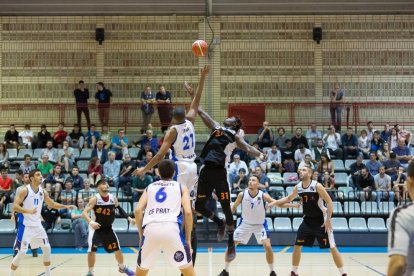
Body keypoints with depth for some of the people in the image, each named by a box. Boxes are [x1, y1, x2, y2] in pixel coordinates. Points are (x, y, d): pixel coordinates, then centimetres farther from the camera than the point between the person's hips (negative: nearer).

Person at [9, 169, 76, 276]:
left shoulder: (43, 192, 5)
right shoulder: (25, 190, -14)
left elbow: (52, 204, 19)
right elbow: (14, 206, -20)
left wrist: (66, 206, 7)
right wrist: (28, 211, -33)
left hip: (37, 225, 7)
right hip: (26, 226, -7)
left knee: (47, 248, 8)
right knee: (21, 253, -9)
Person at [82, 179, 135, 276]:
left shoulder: (113, 198, -5)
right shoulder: (95, 199, -19)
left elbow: (119, 209, 12)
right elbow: (84, 213, -25)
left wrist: (129, 219, 1)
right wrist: (91, 222, -42)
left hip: (108, 228, 4)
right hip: (95, 228, -4)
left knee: (117, 248, 12)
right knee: (92, 250, -14)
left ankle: (122, 267, 35)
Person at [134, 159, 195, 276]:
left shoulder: (149, 187, 26)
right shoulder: (181, 187, 21)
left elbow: (138, 211, 12)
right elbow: (188, 212, 7)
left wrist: (141, 235, 20)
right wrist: (188, 238, 13)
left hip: (150, 228, 2)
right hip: (171, 228, -2)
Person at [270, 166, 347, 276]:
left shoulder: (317, 186, -19)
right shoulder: (298, 187, 0)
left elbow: (329, 202, -16)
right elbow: (289, 198, 19)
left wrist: (328, 220, -20)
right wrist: (275, 202, 8)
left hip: (321, 221, -6)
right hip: (307, 221, 6)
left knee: (332, 248, -8)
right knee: (297, 246, 5)